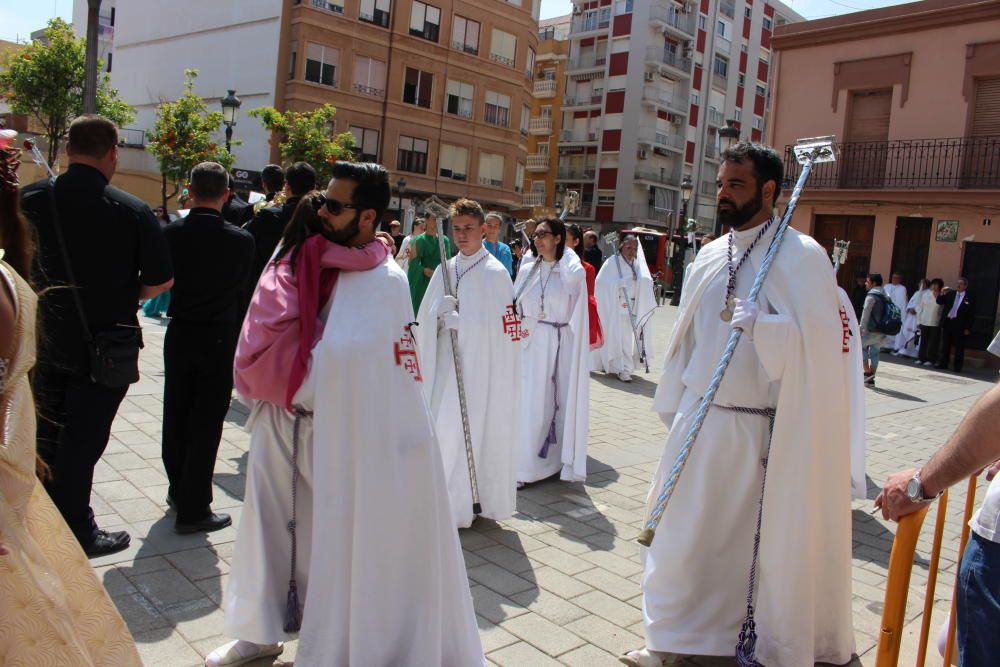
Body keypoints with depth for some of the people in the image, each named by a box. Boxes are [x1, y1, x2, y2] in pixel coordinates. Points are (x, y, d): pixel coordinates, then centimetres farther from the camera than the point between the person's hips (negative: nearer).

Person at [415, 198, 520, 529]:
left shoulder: (496, 273, -6)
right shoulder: (445, 271, 10)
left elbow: (499, 326, -11)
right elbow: (426, 319, 7)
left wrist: (456, 320, -12)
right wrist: (440, 313, -14)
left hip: (482, 369, -5)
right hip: (446, 366, 5)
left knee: (480, 435, -2)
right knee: (443, 433, 4)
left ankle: (486, 500, 12)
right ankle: (447, 501, 17)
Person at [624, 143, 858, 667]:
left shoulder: (801, 256, -9)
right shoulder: (710, 257, 8)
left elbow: (818, 339, -15)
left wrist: (762, 325, -32)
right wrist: (672, 405, 17)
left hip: (762, 431, -5)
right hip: (699, 419, 5)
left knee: (768, 540, 8)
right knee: (682, 531, 11)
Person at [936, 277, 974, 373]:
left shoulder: (969, 298, -5)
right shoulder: (950, 293, 6)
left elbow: (971, 315, -4)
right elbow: (939, 302, 6)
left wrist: (968, 328, -7)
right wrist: (942, 294, -12)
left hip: (959, 325, -4)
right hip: (947, 322, 4)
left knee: (959, 347, 2)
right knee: (945, 345, 10)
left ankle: (957, 367, 9)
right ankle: (943, 364, 19)